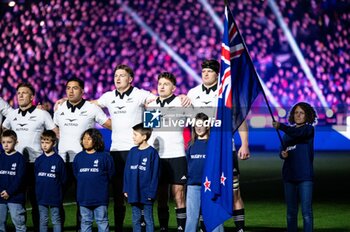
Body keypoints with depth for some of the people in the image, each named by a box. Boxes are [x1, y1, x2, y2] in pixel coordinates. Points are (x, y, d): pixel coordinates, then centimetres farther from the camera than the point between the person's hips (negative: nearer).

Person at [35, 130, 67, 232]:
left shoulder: (58, 160, -6)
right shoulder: (39, 160, 6)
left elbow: (63, 179, -3)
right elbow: (35, 177, 10)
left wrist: (55, 186, -3)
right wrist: (38, 189, 2)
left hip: (55, 197, -4)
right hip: (41, 196, 4)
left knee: (56, 221, 5)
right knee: (43, 221, 10)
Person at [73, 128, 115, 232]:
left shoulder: (104, 157, -5)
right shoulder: (78, 157, 6)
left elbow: (110, 174, 1)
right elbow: (75, 174, 16)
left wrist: (101, 184, 3)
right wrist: (84, 184, 9)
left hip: (100, 197, -4)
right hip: (83, 197, 4)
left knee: (102, 221, 3)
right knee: (85, 221, 11)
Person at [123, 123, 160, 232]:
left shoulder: (152, 152, -9)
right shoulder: (133, 151, 6)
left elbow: (154, 174, -10)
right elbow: (127, 171, 10)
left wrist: (151, 193, -13)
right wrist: (126, 189, 5)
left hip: (146, 194, -5)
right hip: (133, 193, 5)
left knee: (148, 220, 5)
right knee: (135, 220, 12)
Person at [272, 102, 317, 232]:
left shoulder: (309, 129, -1)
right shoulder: (288, 132, 15)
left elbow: (298, 133, -23)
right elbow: (283, 151, 15)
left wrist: (280, 126, -34)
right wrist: (283, 154, -9)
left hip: (305, 176, -5)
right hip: (289, 175, 6)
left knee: (306, 211, -8)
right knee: (291, 211, 10)